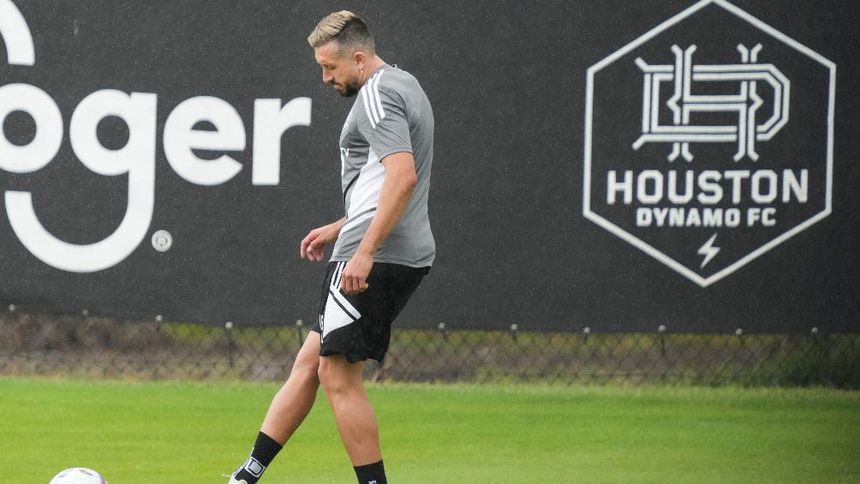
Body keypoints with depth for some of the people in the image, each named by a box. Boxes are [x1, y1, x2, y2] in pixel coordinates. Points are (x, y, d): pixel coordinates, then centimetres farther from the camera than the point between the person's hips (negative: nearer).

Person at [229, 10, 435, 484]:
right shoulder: (402, 86, 19)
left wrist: (365, 250, -26)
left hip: (373, 260, -10)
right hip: (405, 257, 10)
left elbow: (403, 176, -26)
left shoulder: (378, 94, -13)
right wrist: (339, 228, 28)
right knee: (311, 360, 12)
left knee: (337, 374, -5)